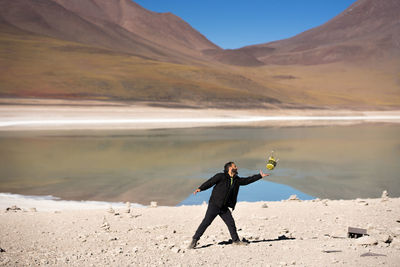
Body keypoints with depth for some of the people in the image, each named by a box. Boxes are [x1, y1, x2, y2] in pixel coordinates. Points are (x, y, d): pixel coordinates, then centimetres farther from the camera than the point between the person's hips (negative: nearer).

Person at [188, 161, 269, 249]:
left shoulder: (236, 180, 12)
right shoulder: (221, 176, -8)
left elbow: (247, 180, 19)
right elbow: (210, 182, -12)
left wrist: (260, 176, 21)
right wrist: (200, 188, -25)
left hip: (224, 207, 6)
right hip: (214, 205, -6)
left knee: (231, 223, 6)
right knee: (206, 222, -9)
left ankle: (236, 240, 22)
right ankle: (194, 240, -4)